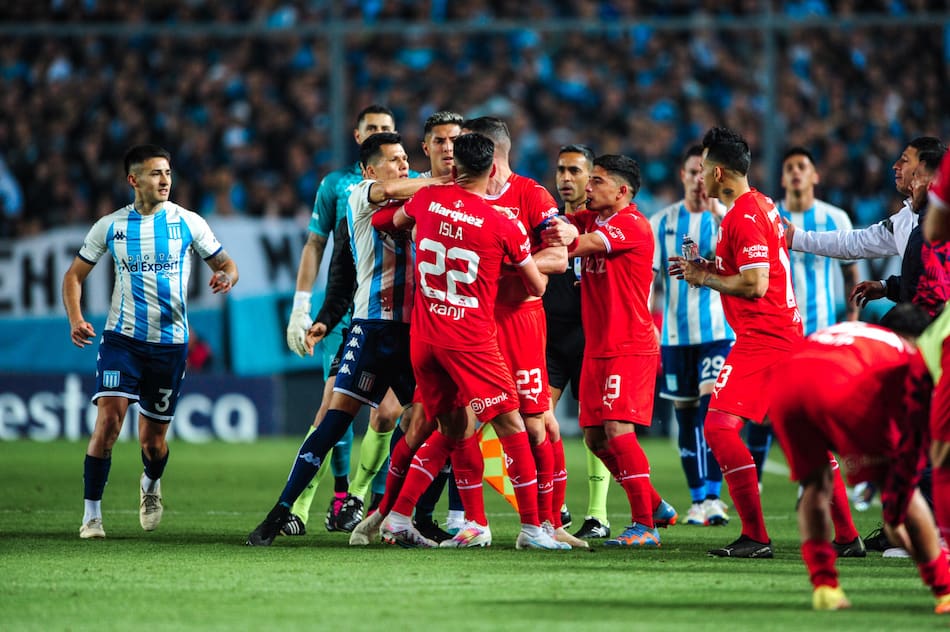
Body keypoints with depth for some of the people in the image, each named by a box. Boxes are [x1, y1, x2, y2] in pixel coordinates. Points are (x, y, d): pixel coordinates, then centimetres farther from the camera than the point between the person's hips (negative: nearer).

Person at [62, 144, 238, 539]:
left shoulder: (188, 223, 0)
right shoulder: (111, 226, 1)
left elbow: (225, 263, 8)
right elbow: (74, 275, 10)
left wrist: (226, 277, -17)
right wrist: (75, 320, -8)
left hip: (170, 342, 1)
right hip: (122, 339, -1)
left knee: (153, 440, 7)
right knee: (108, 420, -18)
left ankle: (151, 485, 42)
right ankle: (92, 514, -11)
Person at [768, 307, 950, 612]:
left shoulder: (839, 331, 43)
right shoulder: (912, 355, 29)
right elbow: (912, 438, 22)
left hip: (784, 382, 4)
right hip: (844, 388, -4)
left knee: (815, 485, 27)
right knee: (899, 486, 14)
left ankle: (823, 587, 14)